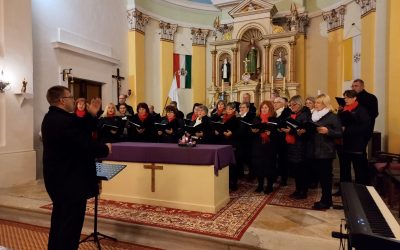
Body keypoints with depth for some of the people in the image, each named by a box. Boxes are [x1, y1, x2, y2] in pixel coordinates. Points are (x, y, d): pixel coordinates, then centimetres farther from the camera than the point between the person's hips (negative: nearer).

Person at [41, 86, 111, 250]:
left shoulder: (52, 118, 9)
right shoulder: (64, 121, -26)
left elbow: (80, 131, 9)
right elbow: (88, 146, -28)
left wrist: (92, 115, 4)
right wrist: (106, 148, -10)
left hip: (58, 179, 11)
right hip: (70, 182, -11)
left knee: (60, 220, 24)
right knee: (71, 224, 2)